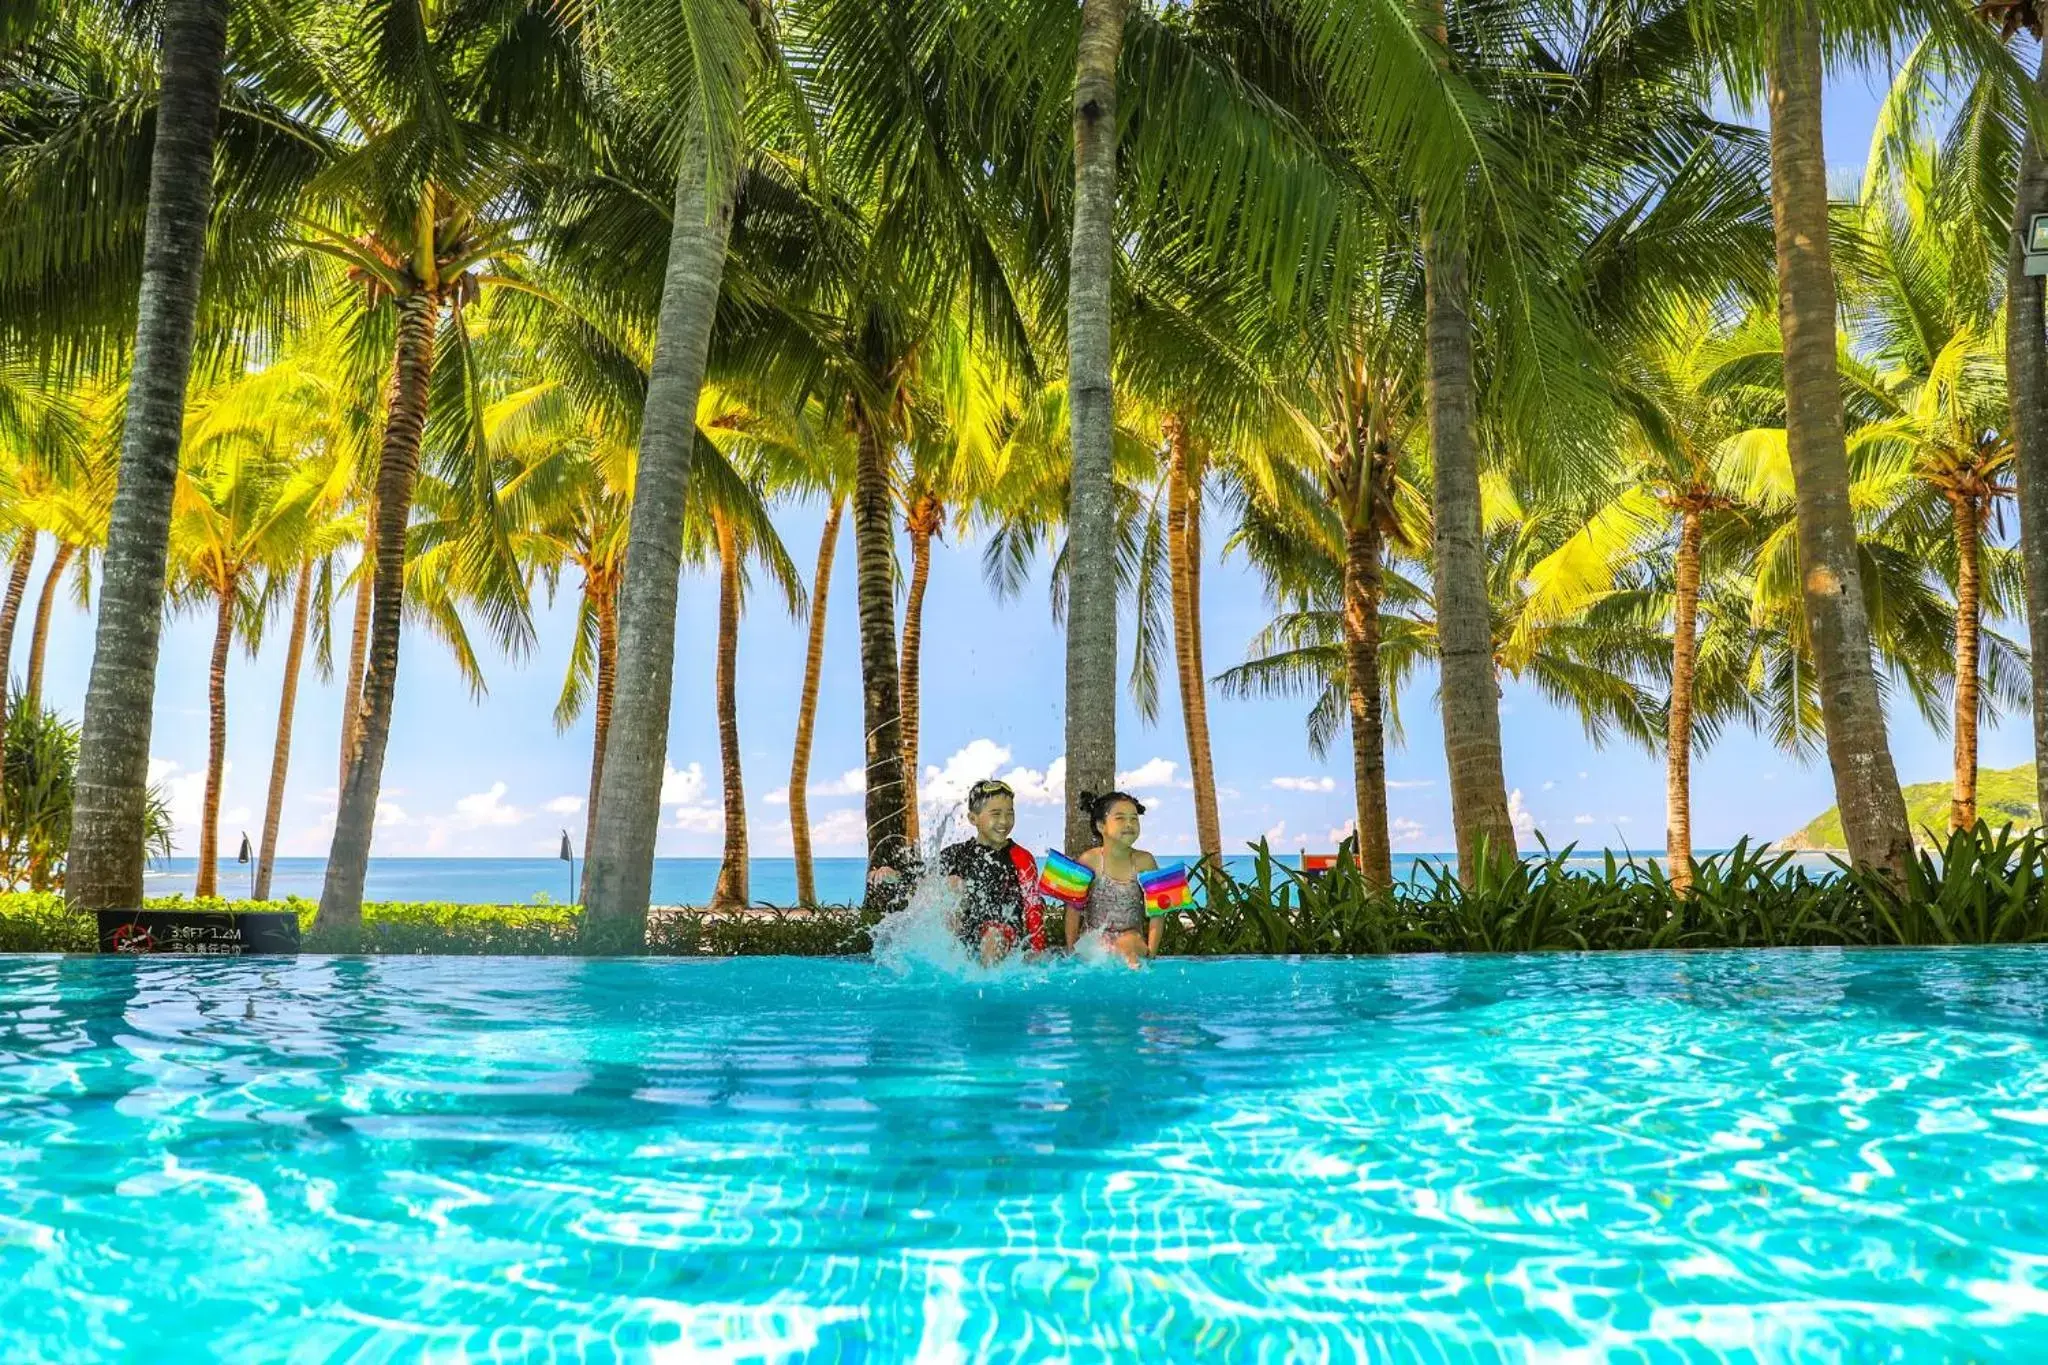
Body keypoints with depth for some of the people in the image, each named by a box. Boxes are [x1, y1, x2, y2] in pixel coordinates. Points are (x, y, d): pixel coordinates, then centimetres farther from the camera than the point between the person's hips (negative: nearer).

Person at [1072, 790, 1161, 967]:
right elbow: (1073, 910, 1)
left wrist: (1150, 952, -12)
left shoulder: (1144, 862, -1)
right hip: (1092, 942, 1)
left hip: (1133, 943, 0)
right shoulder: (1089, 861, -5)